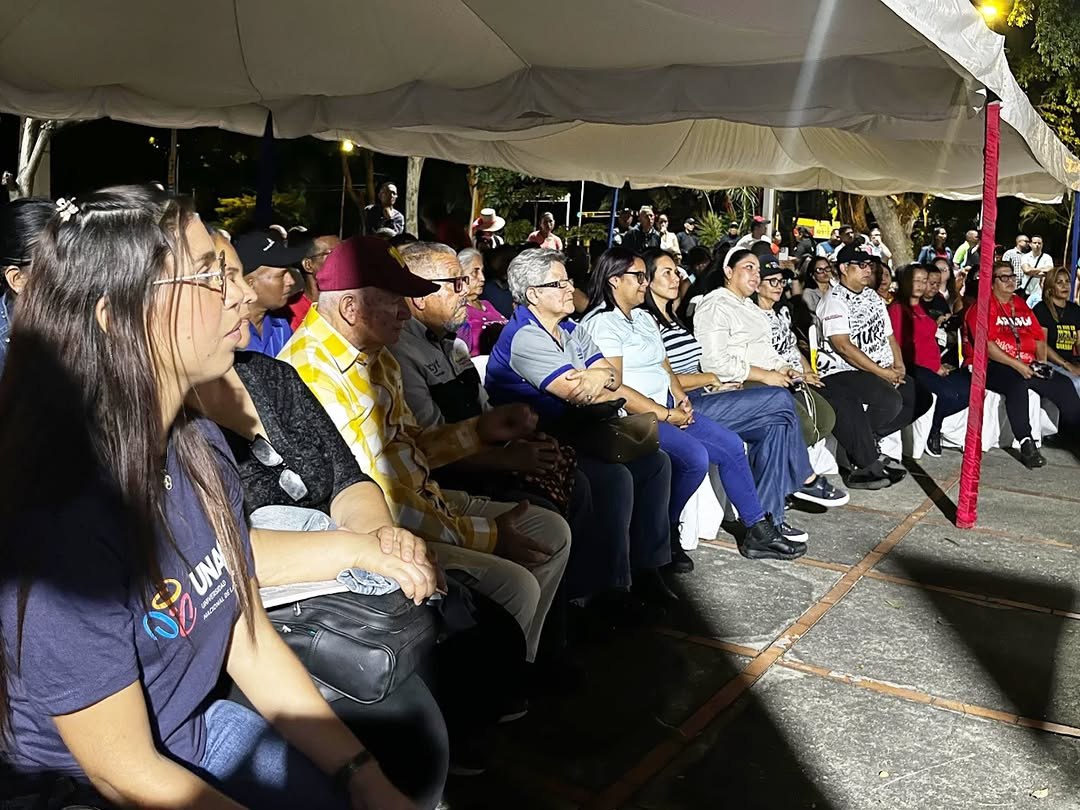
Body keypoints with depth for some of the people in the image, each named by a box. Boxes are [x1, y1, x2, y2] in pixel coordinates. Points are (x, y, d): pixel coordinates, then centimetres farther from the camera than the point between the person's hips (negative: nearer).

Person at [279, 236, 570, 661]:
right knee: (513, 587, -24)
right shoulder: (312, 375, -25)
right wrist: (485, 536, -17)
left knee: (552, 534, 11)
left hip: (422, 500, 10)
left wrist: (480, 429, 1)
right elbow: (372, 505, -25)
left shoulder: (375, 355, 8)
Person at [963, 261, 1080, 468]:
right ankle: (1026, 443, -37)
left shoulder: (1022, 305, 18)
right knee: (1017, 382, -36)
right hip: (991, 366, -7)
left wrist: (1041, 362, 1)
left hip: (1026, 367, 7)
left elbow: (1039, 338, 20)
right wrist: (1016, 365, -19)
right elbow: (985, 345, -14)